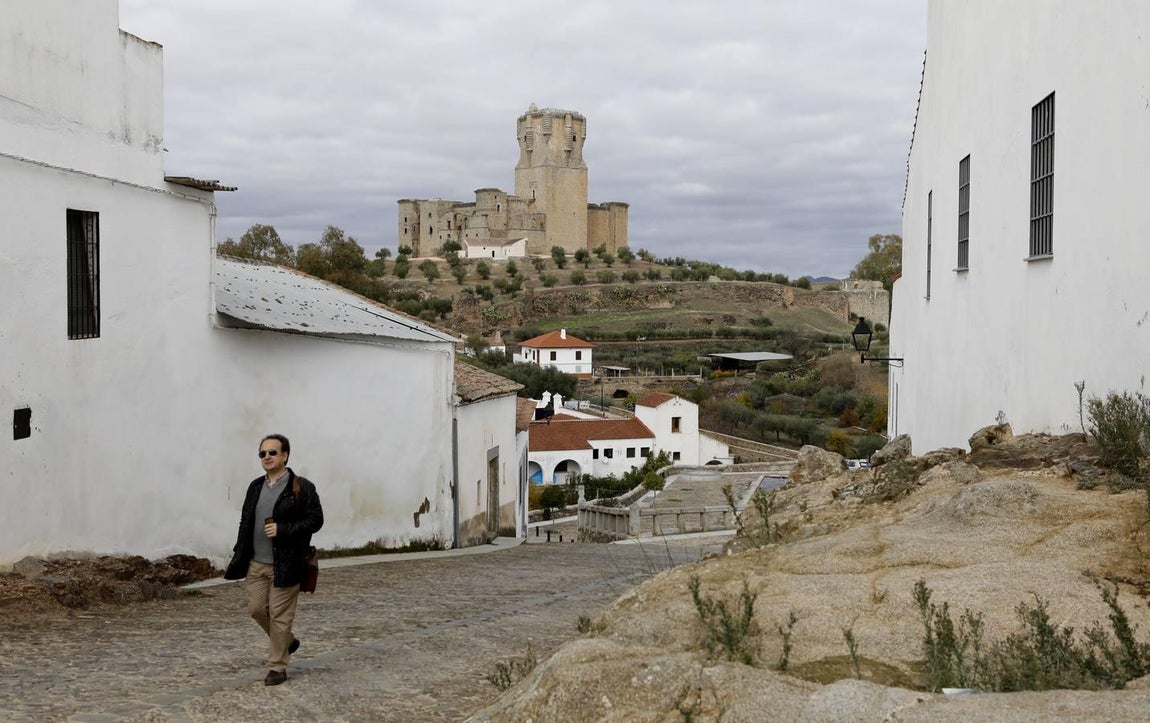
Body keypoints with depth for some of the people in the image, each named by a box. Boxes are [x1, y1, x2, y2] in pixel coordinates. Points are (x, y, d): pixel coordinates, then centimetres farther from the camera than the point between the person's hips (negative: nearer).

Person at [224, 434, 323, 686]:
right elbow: (245, 521, 18)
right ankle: (288, 640, 33)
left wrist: (283, 530, -19)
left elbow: (315, 520, -11)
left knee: (280, 616, -1)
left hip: (285, 564, -6)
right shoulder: (255, 487, 12)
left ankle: (278, 667, 12)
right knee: (256, 608, 8)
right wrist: (239, 553, 12)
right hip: (256, 563, 6)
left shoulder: (301, 488, -8)